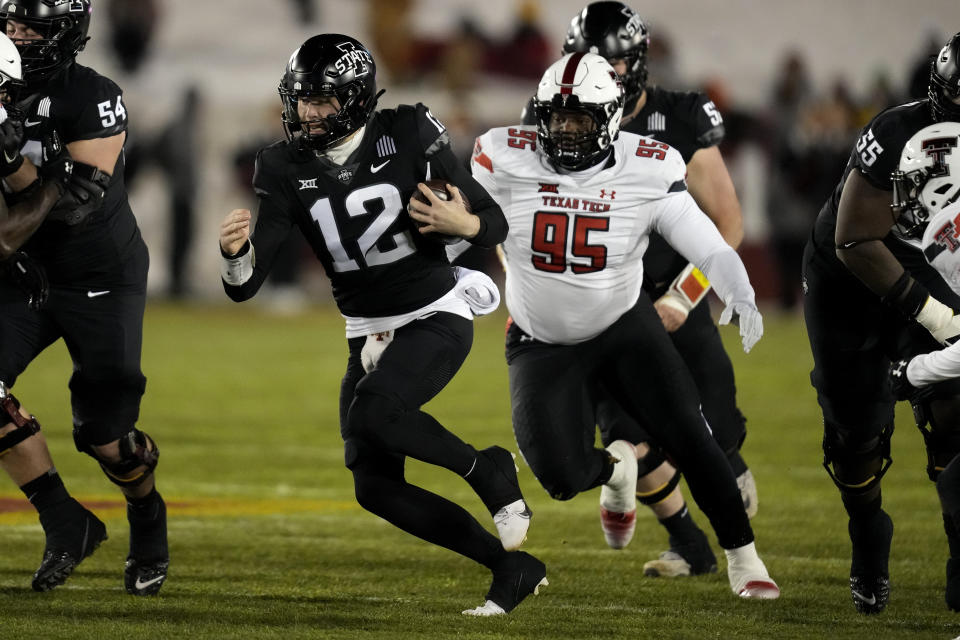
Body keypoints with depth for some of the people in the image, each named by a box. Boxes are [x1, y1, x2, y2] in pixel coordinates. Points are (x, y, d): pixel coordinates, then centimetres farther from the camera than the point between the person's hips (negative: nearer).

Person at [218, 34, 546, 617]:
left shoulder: (409, 138, -15)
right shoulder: (289, 169, -7)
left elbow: (496, 224, -7)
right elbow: (246, 284, -11)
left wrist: (463, 224, -30)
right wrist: (236, 251, -34)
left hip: (436, 318, -5)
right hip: (369, 336, 6)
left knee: (371, 413, -32)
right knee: (377, 488, -3)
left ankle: (486, 469, -7)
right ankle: (512, 567, 8)